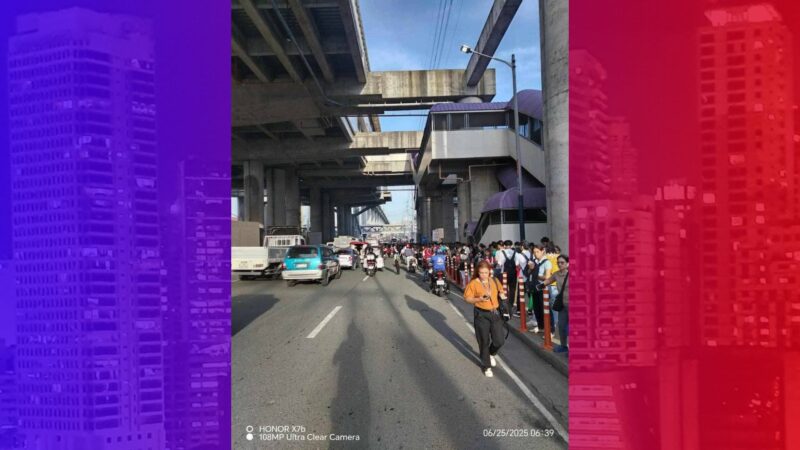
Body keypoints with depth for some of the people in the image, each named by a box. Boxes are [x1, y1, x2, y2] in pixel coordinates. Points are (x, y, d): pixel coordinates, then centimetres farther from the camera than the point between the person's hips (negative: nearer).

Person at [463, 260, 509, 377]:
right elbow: (467, 298, -9)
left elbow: (500, 291, 19)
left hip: (496, 313, 4)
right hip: (481, 315, -4)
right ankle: (486, 366, 25)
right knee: (484, 342, 6)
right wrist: (479, 299, -23)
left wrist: (502, 295, 0)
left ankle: (490, 354, 40)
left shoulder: (495, 281, 3)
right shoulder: (473, 283, -10)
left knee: (500, 340, 6)